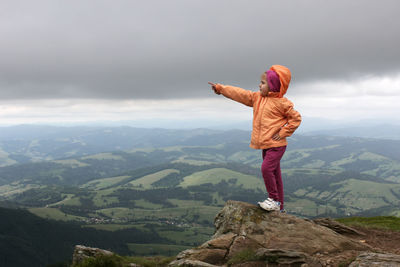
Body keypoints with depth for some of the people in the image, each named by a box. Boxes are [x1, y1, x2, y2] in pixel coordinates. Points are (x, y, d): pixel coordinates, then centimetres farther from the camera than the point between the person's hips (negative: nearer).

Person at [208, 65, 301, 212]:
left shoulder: (281, 103, -10)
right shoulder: (257, 97, 9)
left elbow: (296, 118, -6)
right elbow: (239, 94, 9)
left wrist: (283, 133, -12)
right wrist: (220, 88, 8)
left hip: (276, 145, -7)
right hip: (265, 145, 7)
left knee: (266, 168, -20)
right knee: (274, 173, 12)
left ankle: (274, 200, -4)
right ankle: (279, 206, 20)